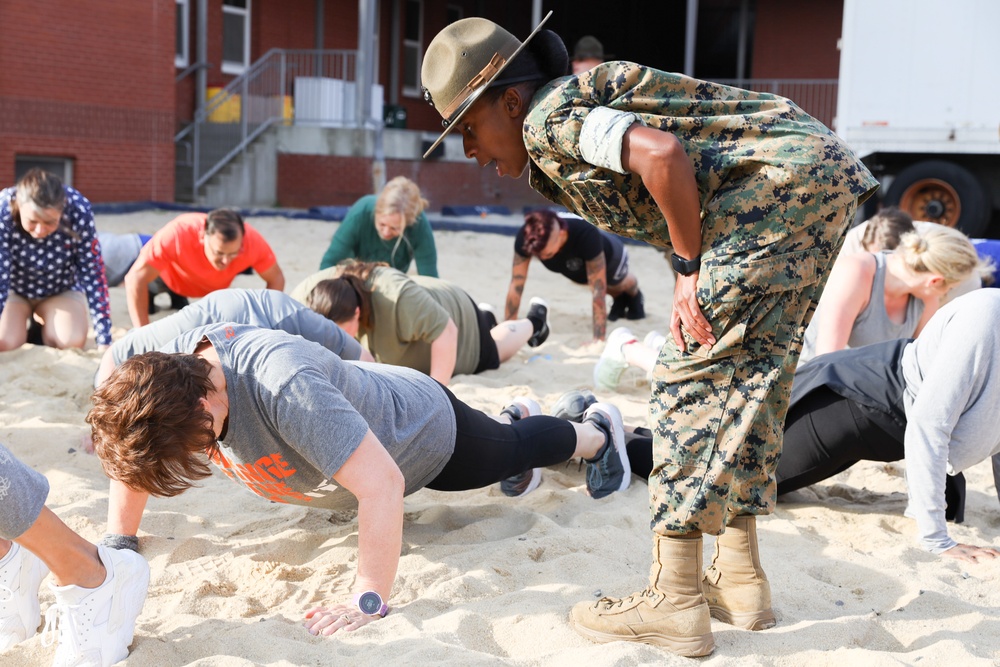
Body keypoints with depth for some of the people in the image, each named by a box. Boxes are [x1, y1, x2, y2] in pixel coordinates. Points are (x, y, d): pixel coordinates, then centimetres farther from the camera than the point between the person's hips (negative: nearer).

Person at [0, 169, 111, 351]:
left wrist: (105, 341, -27)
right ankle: (24, 324, 13)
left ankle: (44, 327, 13)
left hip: (62, 289, 1)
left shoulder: (79, 210, -32)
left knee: (73, 342, -23)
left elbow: (92, 274, -26)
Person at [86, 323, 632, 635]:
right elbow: (136, 456, -9)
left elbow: (382, 484, -51)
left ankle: (596, 430, 54)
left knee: (515, 449, 25)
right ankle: (514, 416, 67)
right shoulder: (170, 370, -27)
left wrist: (369, 601, -52)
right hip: (371, 402, 6)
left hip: (429, 430, -6)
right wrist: (118, 542, -19)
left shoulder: (284, 388, -49)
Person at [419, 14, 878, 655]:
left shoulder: (548, 118, -7)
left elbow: (663, 154, -23)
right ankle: (742, 578, 21)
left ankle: (675, 602, -5)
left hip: (780, 186, -10)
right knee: (748, 378, 14)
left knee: (690, 376, -8)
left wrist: (690, 270, -14)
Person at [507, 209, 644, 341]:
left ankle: (635, 297, 53)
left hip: (609, 255, -3)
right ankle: (619, 298, 48)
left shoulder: (586, 236, -49)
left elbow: (598, 291, -48)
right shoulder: (525, 238, -40)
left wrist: (598, 340, -48)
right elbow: (516, 284, -35)